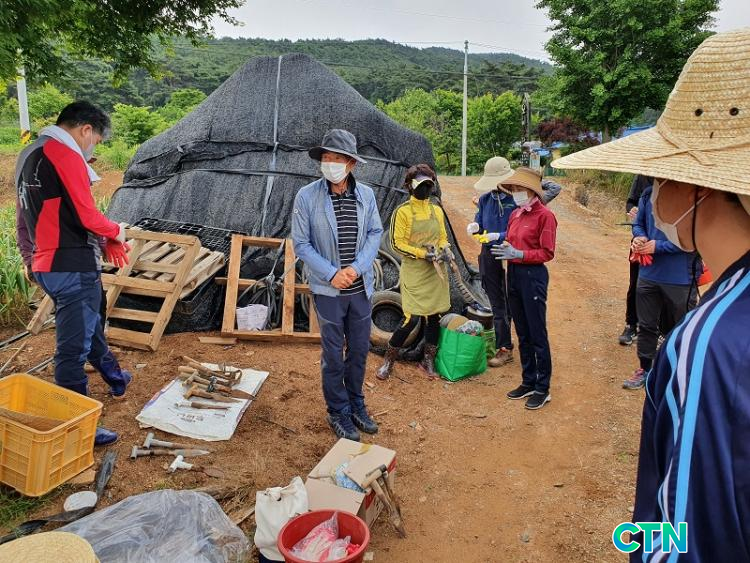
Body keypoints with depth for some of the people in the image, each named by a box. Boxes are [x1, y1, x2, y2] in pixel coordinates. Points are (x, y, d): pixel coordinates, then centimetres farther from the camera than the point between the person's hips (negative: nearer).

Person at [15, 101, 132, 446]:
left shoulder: (30, 154, 15)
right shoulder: (65, 155, -16)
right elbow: (86, 216, -21)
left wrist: (104, 241, 15)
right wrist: (115, 232, 0)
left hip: (44, 265, 10)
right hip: (72, 269, -10)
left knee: (90, 326, 27)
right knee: (74, 347, -2)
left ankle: (115, 377, 48)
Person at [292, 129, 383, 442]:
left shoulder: (366, 195, -1)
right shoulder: (307, 196, -10)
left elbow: (375, 233, 4)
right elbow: (301, 243, -7)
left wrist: (357, 268, -11)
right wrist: (332, 273, -16)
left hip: (361, 287, 4)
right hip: (328, 289, -3)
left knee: (360, 349, 15)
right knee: (333, 354, 7)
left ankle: (356, 405, 35)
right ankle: (338, 413, 25)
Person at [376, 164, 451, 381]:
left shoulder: (437, 210, 10)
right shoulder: (402, 211, -7)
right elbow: (397, 243, -10)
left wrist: (445, 249, -5)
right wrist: (423, 253, -17)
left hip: (436, 272, 6)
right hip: (414, 272, -5)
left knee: (434, 316, 9)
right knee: (411, 318, -9)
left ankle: (428, 361, 25)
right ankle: (388, 360, 11)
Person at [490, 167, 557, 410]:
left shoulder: (544, 215, -10)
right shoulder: (515, 214, 11)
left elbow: (547, 253, -12)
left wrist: (518, 254, -20)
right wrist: (504, 249, -1)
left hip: (533, 276, -8)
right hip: (513, 273, 8)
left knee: (538, 335, 1)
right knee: (522, 334, 15)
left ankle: (542, 389, 12)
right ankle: (528, 382, 27)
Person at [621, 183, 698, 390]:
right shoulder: (649, 194, 0)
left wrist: (659, 246, -19)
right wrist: (638, 237, -8)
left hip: (680, 279, -5)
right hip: (648, 273, 5)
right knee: (647, 325, 16)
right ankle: (645, 369, 34)